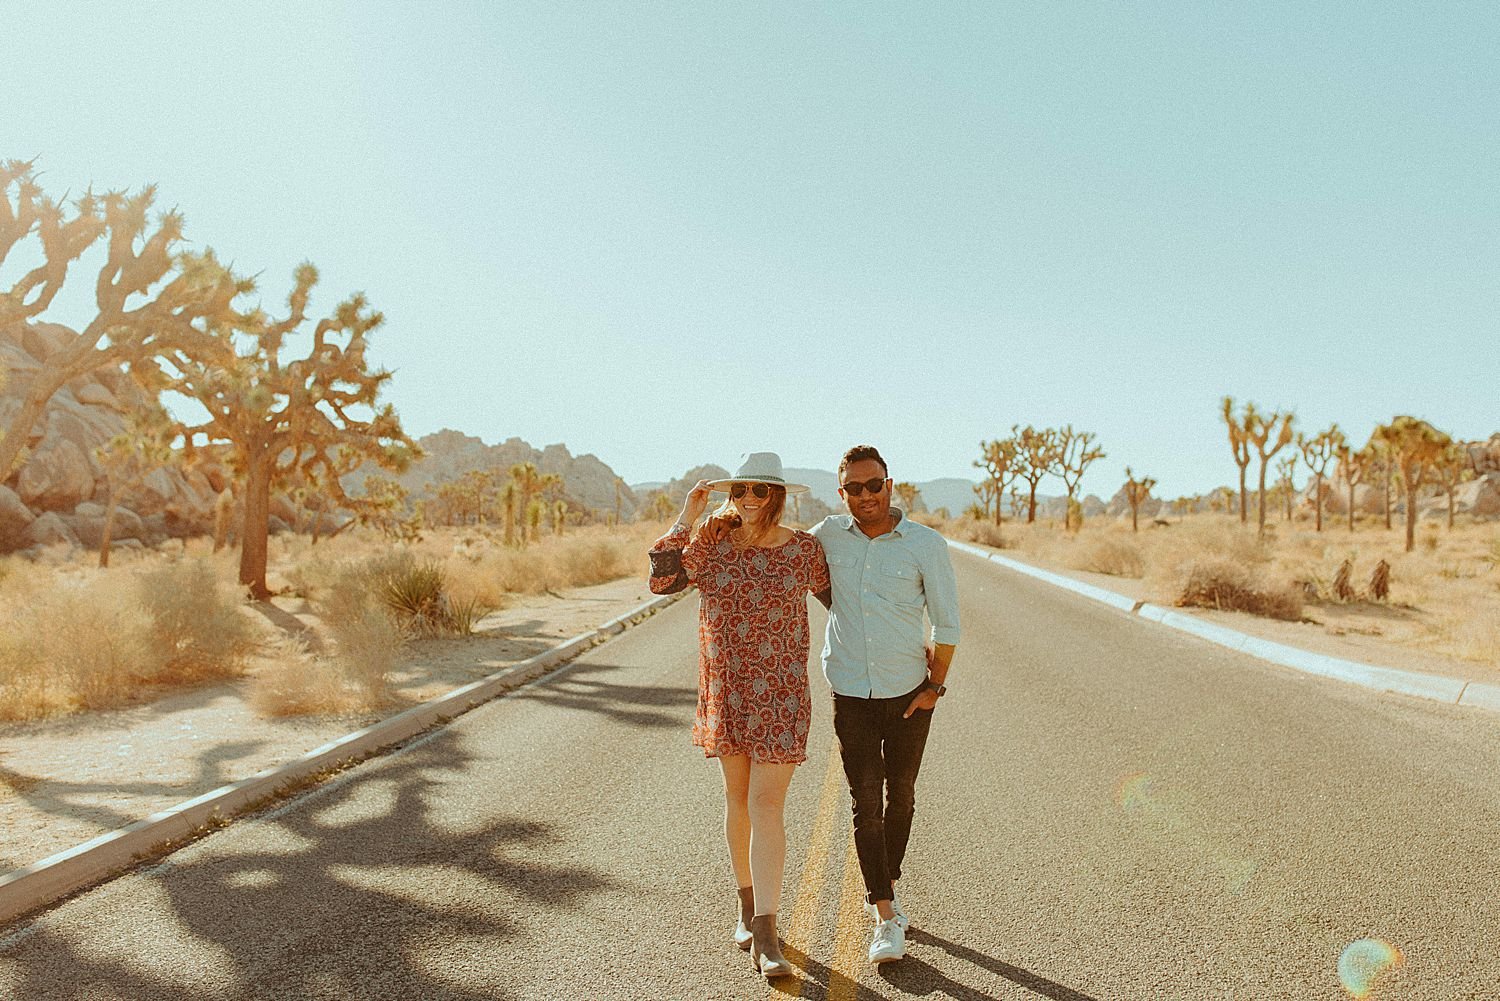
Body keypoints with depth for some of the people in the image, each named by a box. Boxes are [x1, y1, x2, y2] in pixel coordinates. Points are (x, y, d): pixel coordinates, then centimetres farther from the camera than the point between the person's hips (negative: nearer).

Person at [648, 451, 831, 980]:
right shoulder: (712, 543, -1)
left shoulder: (805, 548, -4)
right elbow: (661, 580, -11)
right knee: (737, 797, 15)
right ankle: (748, 905, 34)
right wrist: (687, 517, -9)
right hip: (725, 689, 2)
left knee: (766, 805, -7)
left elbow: (837, 599, 9)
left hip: (780, 692, -2)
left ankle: (765, 936, 1)